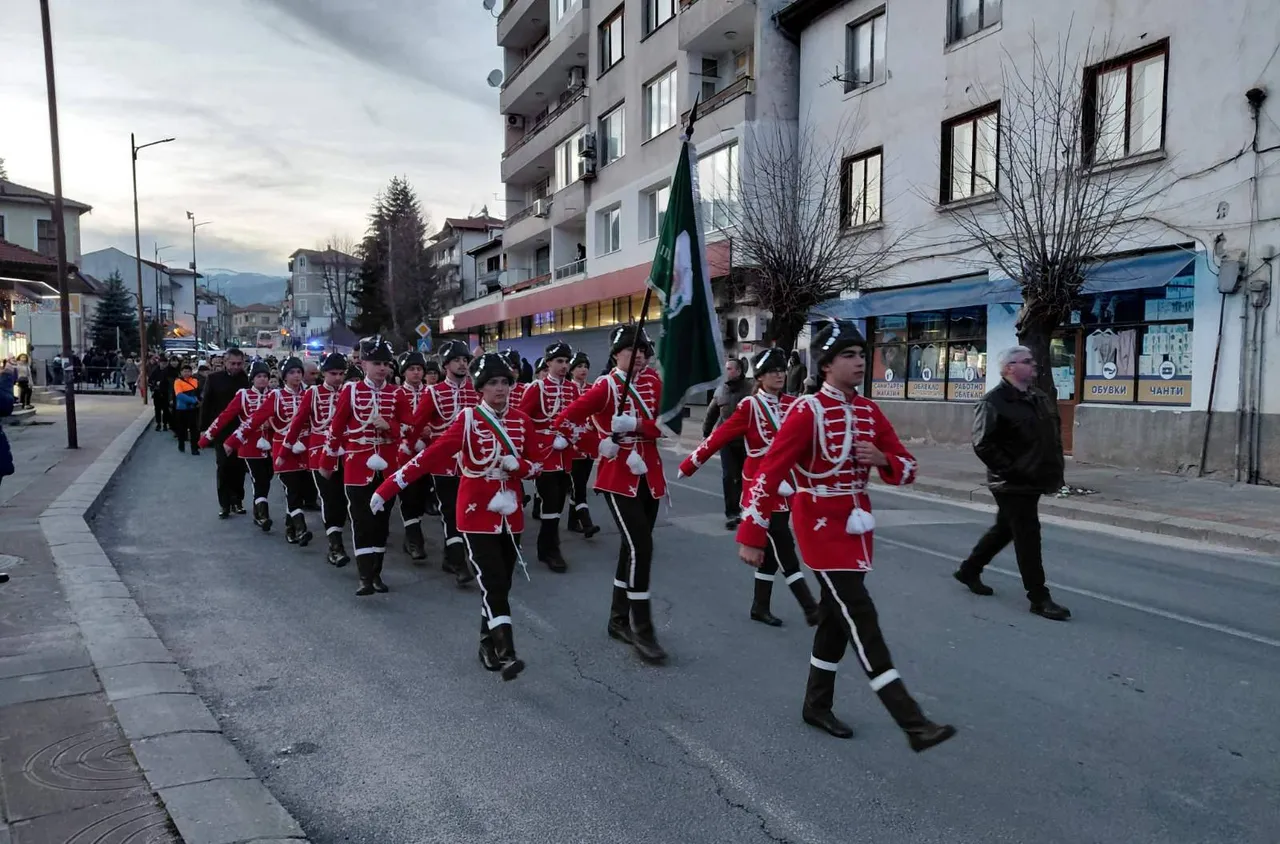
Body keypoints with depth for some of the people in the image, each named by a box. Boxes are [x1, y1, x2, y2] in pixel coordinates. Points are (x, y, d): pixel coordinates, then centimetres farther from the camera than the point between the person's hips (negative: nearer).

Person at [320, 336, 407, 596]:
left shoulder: (397, 394, 2)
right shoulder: (350, 390, -5)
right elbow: (336, 427, 0)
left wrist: (388, 426, -17)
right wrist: (328, 463, 5)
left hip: (387, 467, 3)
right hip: (358, 466, -3)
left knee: (382, 520, 10)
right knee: (362, 521, -4)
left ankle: (377, 573, 20)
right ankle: (365, 577, -3)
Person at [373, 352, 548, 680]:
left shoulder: (522, 420, 2)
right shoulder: (468, 419, -11)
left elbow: (539, 461, 7)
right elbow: (431, 455, -17)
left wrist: (516, 465, -15)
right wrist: (389, 487, -23)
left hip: (510, 514, 5)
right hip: (477, 514, -5)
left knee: (502, 584, 10)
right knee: (493, 584, -13)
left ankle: (488, 645, 25)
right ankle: (505, 653, -14)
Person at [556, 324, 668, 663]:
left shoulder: (654, 382, 5)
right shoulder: (607, 387, -10)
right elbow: (565, 419, -13)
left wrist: (635, 425, -22)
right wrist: (601, 444, -12)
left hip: (649, 476, 6)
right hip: (618, 477, -6)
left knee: (634, 546, 12)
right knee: (640, 547, -13)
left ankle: (619, 620, 26)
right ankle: (642, 631, -6)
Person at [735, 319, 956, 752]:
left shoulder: (869, 411, 6)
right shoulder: (807, 411, -15)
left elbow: (906, 468, 10)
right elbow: (770, 472, -17)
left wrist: (882, 458, -14)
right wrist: (752, 536, -19)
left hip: (858, 524, 8)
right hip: (822, 526, -8)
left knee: (837, 615, 15)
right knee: (861, 619, -9)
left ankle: (817, 705, 31)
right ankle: (914, 724, -8)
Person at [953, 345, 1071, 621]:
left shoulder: (1039, 397, 13)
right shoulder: (994, 402, -14)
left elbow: (1054, 435, 23)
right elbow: (983, 445, -20)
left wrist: (1055, 468, 13)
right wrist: (1010, 471, -20)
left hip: (1033, 481, 9)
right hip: (1013, 484, -9)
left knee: (1004, 530, 19)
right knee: (1028, 537, -5)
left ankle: (969, 570, 36)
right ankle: (1039, 598, 4)